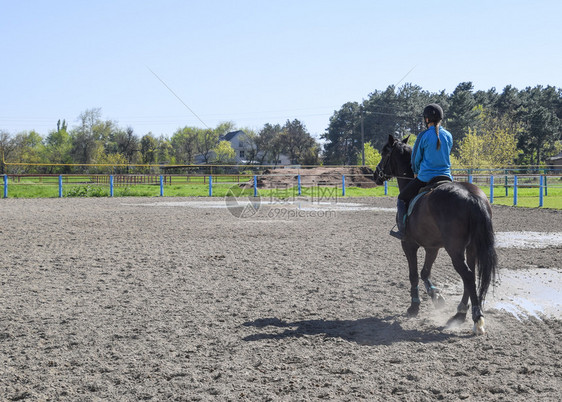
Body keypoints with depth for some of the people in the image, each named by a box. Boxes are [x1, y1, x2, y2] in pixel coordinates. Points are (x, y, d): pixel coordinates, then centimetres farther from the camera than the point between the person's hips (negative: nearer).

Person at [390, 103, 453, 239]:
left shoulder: (423, 136, -9)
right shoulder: (448, 136, 5)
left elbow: (416, 157, -1)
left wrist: (416, 172, 20)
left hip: (426, 177, -4)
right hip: (446, 177, 4)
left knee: (402, 199, 13)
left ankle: (403, 231, 6)